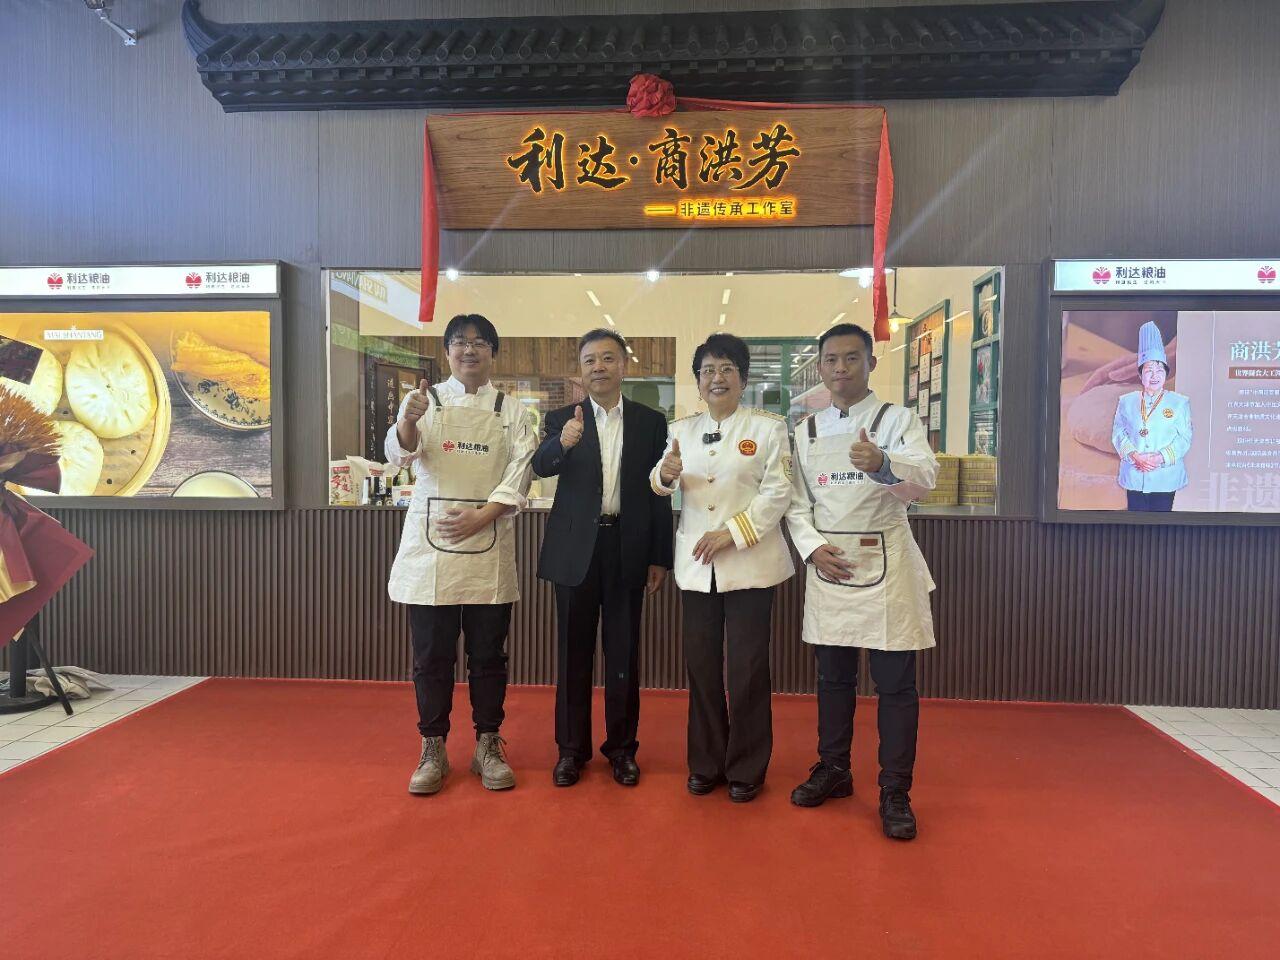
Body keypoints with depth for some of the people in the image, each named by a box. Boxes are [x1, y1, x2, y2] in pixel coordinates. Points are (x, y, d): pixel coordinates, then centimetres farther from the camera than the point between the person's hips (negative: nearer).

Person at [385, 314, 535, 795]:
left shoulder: (511, 411, 8)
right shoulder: (424, 399, 6)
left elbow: (519, 477, 0)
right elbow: (399, 453, -10)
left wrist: (479, 517, -15)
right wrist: (409, 420, -32)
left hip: (488, 545, 1)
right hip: (430, 543, 0)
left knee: (488, 654, 9)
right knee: (432, 655, 7)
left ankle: (488, 746, 24)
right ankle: (433, 750, 22)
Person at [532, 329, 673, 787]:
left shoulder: (651, 421, 4)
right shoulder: (562, 418, 3)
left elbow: (659, 493, 4)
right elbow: (540, 467, -15)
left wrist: (660, 558, 2)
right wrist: (563, 443, -37)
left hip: (628, 549, 0)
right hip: (576, 548, 0)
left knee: (624, 652, 10)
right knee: (573, 652, 10)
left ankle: (621, 747, 26)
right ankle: (571, 748, 25)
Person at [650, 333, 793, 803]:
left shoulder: (768, 427, 0)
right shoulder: (682, 429, 12)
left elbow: (777, 492, -8)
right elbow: (663, 486, 6)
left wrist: (732, 533, -17)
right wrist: (665, 474, -17)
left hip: (749, 564, -3)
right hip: (696, 565, 4)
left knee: (747, 668, 3)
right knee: (701, 665, 10)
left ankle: (746, 769, 21)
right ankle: (706, 763, 26)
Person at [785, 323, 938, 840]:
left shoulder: (898, 420, -3)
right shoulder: (806, 431, 9)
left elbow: (924, 476, -21)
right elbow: (797, 501, 8)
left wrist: (883, 465, -42)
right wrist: (813, 547, -9)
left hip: (885, 563, -3)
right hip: (827, 564, 4)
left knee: (895, 683, 3)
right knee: (833, 676, 15)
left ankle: (894, 793, 18)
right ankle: (833, 770, 33)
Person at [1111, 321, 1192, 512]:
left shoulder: (1180, 402, 3)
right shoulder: (1126, 401, 7)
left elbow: (1184, 438, -1)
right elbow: (1118, 433, 3)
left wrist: (1160, 458, -16)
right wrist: (1135, 456, -13)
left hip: (1165, 478, -1)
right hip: (1134, 476, 1)